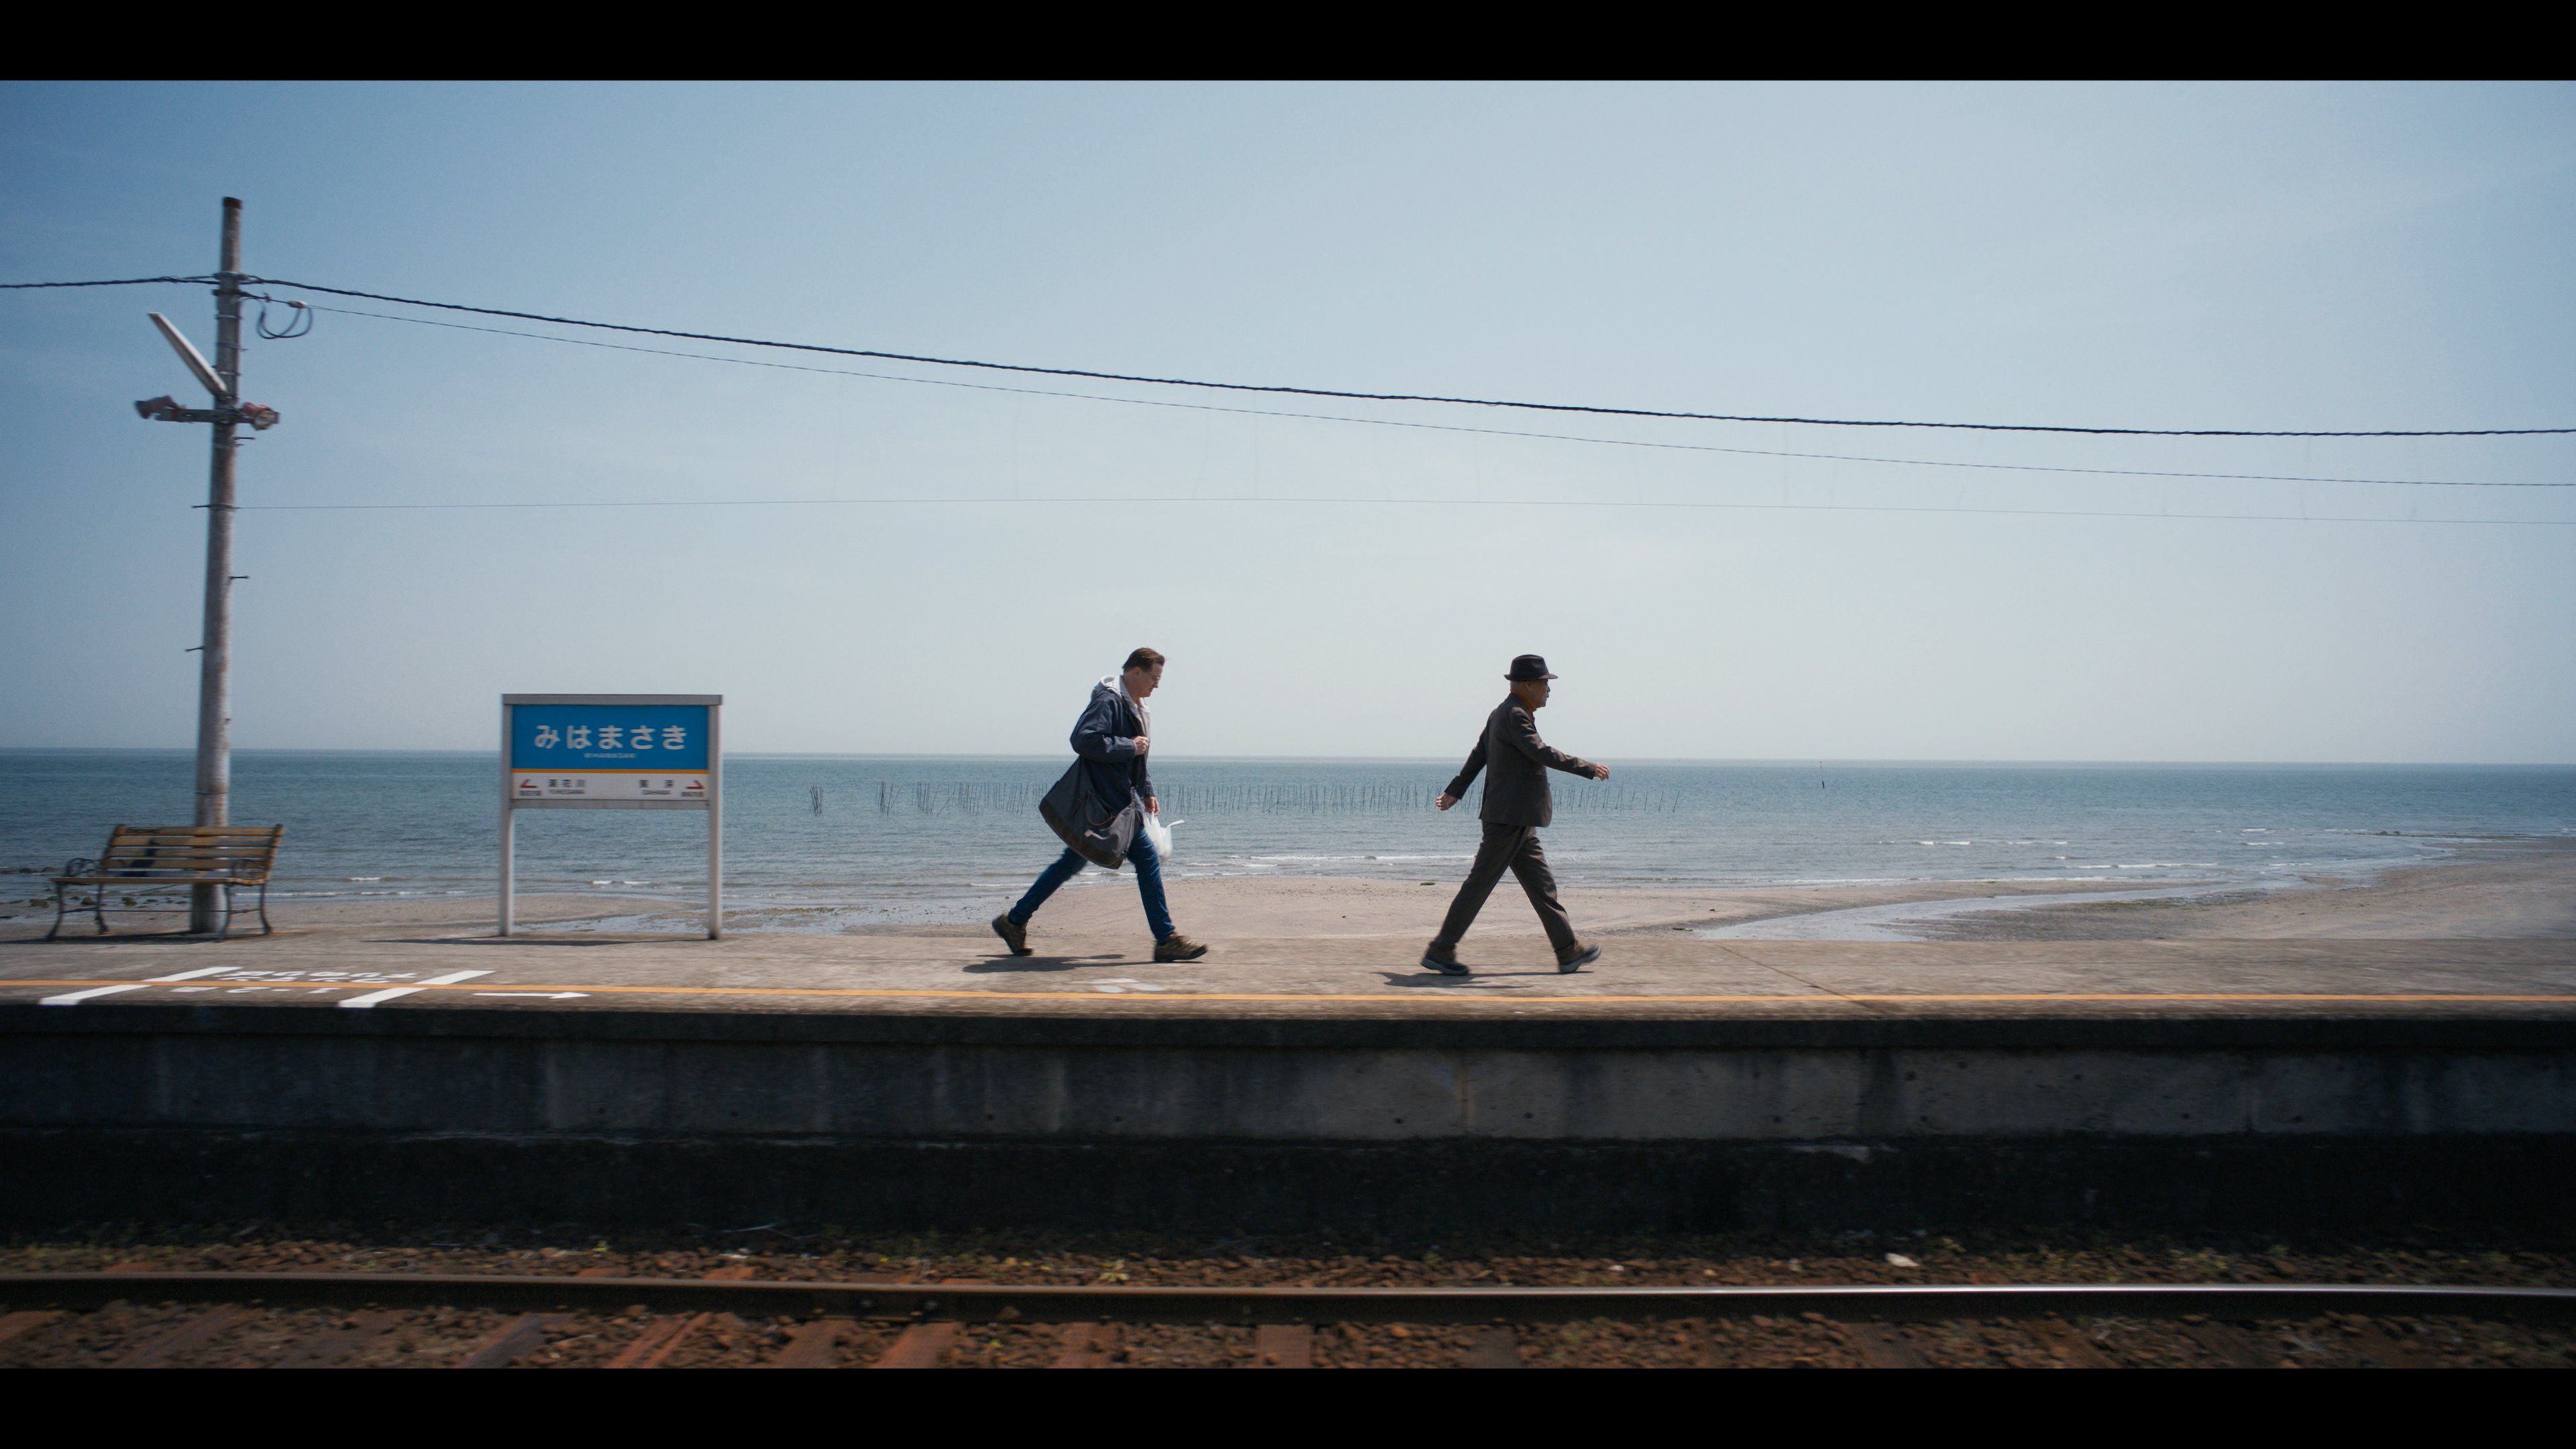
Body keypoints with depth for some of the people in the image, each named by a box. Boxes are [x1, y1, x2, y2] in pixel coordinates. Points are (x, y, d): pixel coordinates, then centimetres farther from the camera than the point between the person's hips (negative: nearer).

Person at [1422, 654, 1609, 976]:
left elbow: (1478, 754, 21)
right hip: (1508, 817, -11)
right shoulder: (1514, 715, -15)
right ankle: (1440, 950, -1)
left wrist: (1454, 792, 25)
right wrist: (1587, 768, -17)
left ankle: (1568, 951, 15)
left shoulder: (1500, 714, 17)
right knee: (1481, 883, -6)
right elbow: (1542, 754, -22)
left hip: (1517, 820, 11)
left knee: (1541, 884, 11)